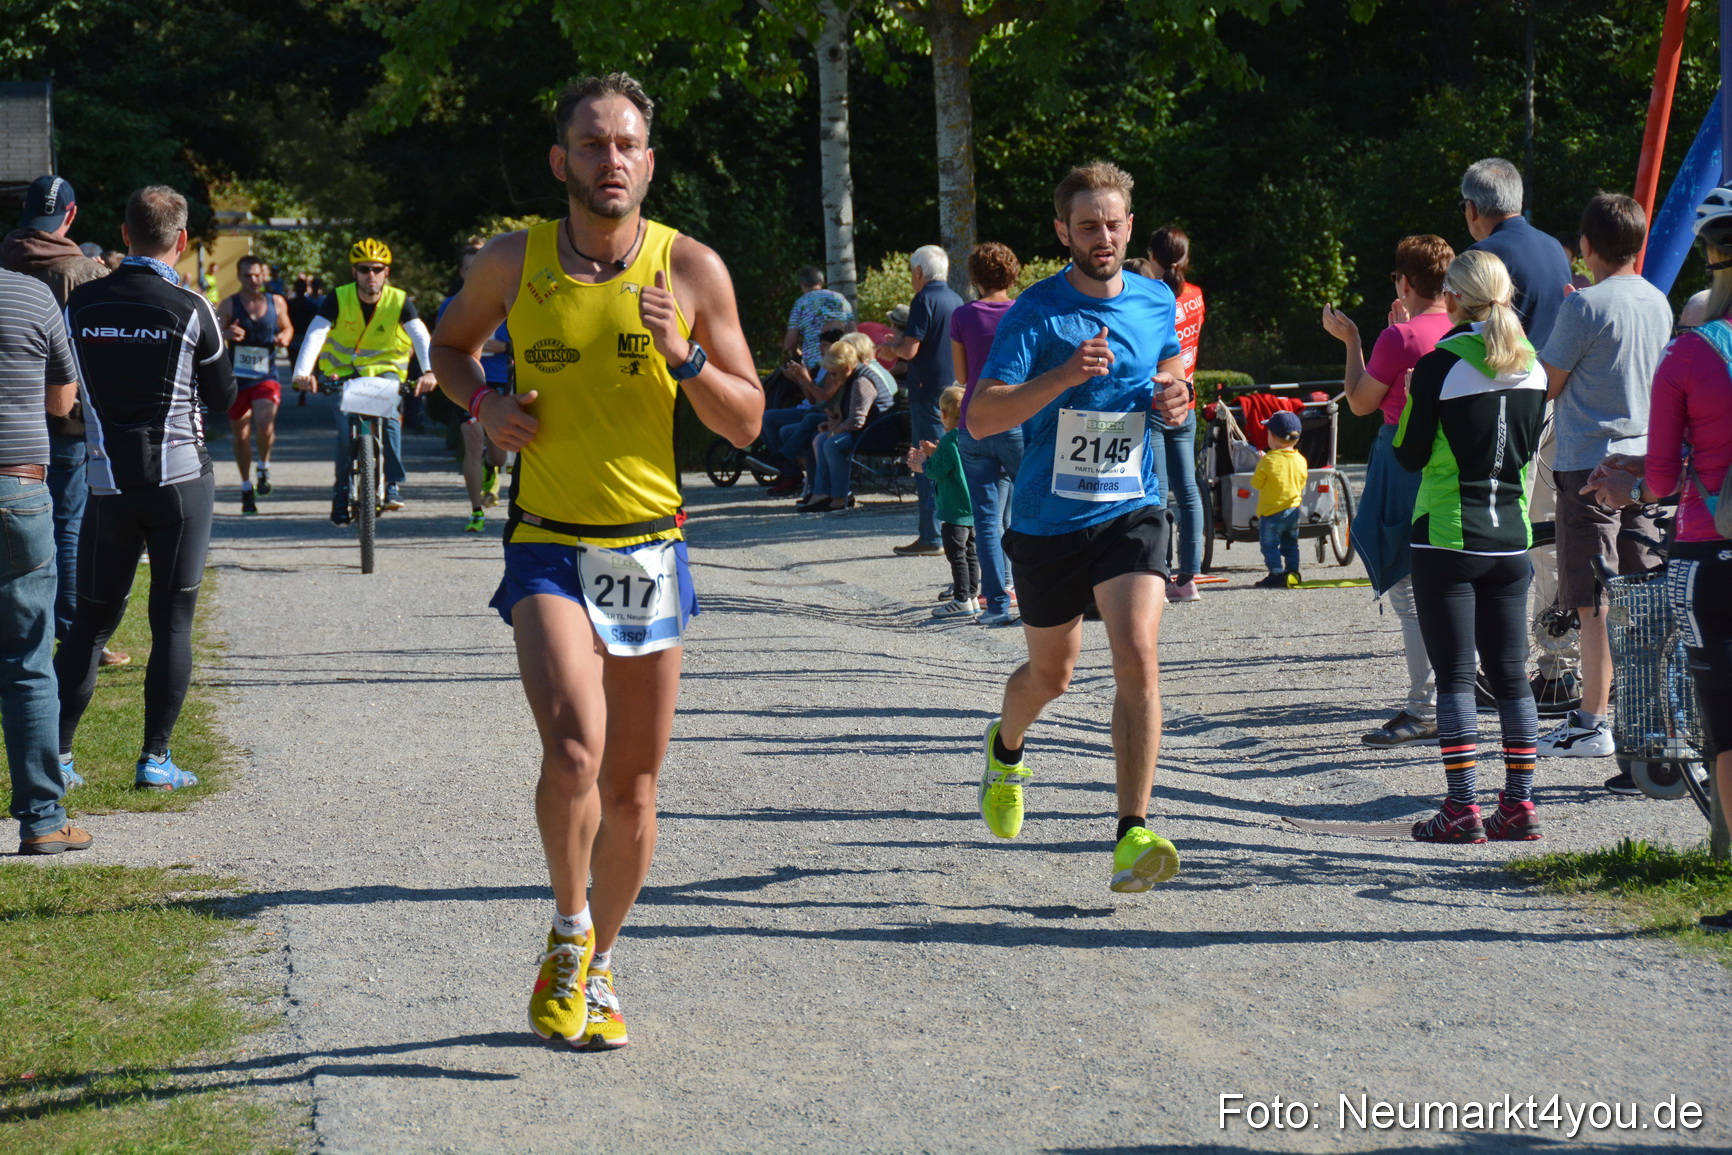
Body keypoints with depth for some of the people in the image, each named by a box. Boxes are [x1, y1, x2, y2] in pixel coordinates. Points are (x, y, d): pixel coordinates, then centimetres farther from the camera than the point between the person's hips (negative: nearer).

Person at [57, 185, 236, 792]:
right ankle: (155, 757, 1)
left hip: (108, 484, 3)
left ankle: (55, 752, 5)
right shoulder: (190, 309, -8)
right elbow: (223, 398, 4)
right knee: (173, 621, 4)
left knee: (91, 620, 10)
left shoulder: (81, 303, 0)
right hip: (181, 478, -3)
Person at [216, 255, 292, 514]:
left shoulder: (277, 303, 5)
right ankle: (246, 487, 26)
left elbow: (287, 327, 20)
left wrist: (284, 337, -4)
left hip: (265, 378, 0)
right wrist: (226, 333, -29)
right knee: (241, 435, 9)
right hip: (237, 379, 1)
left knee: (264, 422, -25)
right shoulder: (229, 305, -2)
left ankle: (264, 467, 3)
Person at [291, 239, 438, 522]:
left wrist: (429, 371, -45)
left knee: (389, 416, -28)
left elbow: (420, 336, -26)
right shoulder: (339, 299, -14)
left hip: (384, 369, 0)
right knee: (346, 432, -15)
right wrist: (302, 372, -42)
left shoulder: (399, 301, -13)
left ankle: (393, 484, -20)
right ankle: (342, 495, 3)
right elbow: (315, 334, -25)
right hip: (343, 371, 0)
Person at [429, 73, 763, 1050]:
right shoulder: (512, 264, 0)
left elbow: (747, 423, 2)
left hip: (650, 549, 2)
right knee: (573, 747, -23)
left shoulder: (692, 269, -1)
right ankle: (568, 933, 1)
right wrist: (482, 401, -1)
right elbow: (451, 344, 20)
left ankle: (599, 968, 30)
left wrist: (683, 358, -16)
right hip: (548, 547, -2)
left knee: (634, 786, 9)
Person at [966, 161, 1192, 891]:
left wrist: (1173, 395, 1)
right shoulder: (1036, 311, -11)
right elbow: (981, 418, -18)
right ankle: (1006, 749, 51)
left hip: (1131, 510, 2)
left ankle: (1132, 835, -19)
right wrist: (1065, 375, -31)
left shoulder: (1156, 302, 2)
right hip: (1048, 520, -1)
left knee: (1138, 657, -19)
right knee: (1050, 673, 15)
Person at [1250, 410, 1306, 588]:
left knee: (1269, 545, -1)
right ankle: (1292, 572, 16)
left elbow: (1256, 483, -7)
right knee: (1290, 545, 17)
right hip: (1293, 511, 6)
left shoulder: (1268, 461, -18)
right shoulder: (1300, 460, -1)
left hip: (1271, 513, -6)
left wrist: (1259, 465, 6)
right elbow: (1302, 486, 9)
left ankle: (1277, 573, -8)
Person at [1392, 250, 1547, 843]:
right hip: (1511, 538, 5)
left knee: (1454, 676, -1)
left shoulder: (1440, 364, -11)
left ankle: (1463, 809, -4)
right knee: (1510, 674, 10)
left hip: (1447, 538, -5)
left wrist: (1411, 402, 10)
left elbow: (1410, 455, -5)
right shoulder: (1532, 366, 5)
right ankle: (1520, 806, 9)